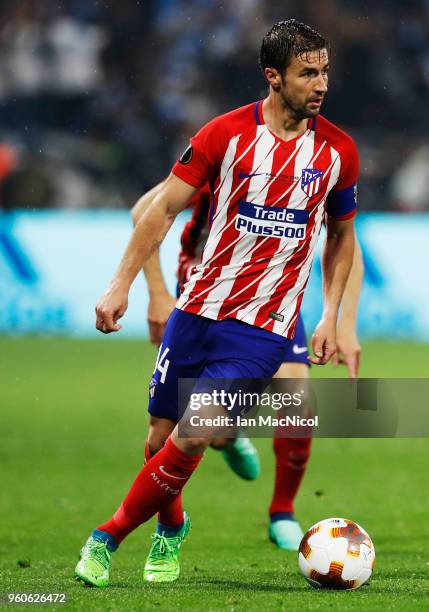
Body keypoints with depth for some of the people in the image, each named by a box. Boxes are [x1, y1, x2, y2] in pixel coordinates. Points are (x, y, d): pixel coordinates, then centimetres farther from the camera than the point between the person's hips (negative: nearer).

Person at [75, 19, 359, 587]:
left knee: (191, 438, -15)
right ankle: (172, 525, 38)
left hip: (263, 328, -1)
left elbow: (341, 234, 15)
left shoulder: (338, 150, 1)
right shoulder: (226, 133, -6)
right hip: (198, 311, 1)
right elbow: (164, 208, -2)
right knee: (163, 436, 8)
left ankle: (107, 538, 0)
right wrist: (122, 283, -9)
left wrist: (331, 315, 7)